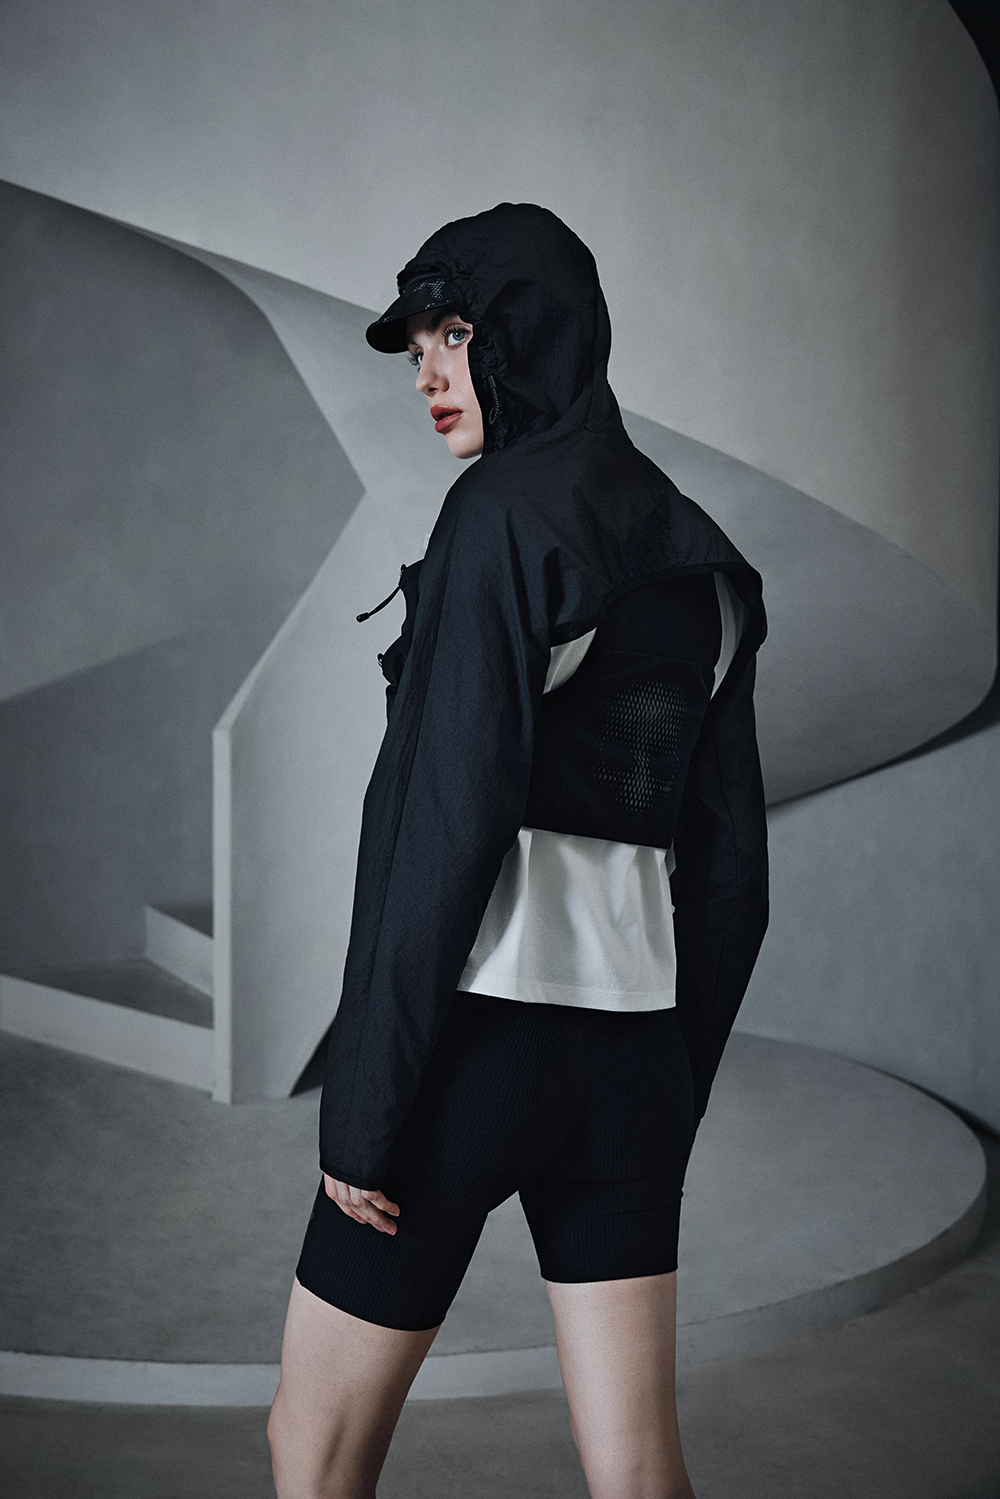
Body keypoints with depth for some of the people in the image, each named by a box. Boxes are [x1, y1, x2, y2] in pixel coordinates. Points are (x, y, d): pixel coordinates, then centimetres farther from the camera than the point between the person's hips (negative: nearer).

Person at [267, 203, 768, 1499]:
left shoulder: (503, 511, -9)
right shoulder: (701, 558, 13)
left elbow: (450, 817, -16)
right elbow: (730, 860, 13)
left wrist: (366, 1098, -12)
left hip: (484, 1022, -7)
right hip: (632, 1038, 7)